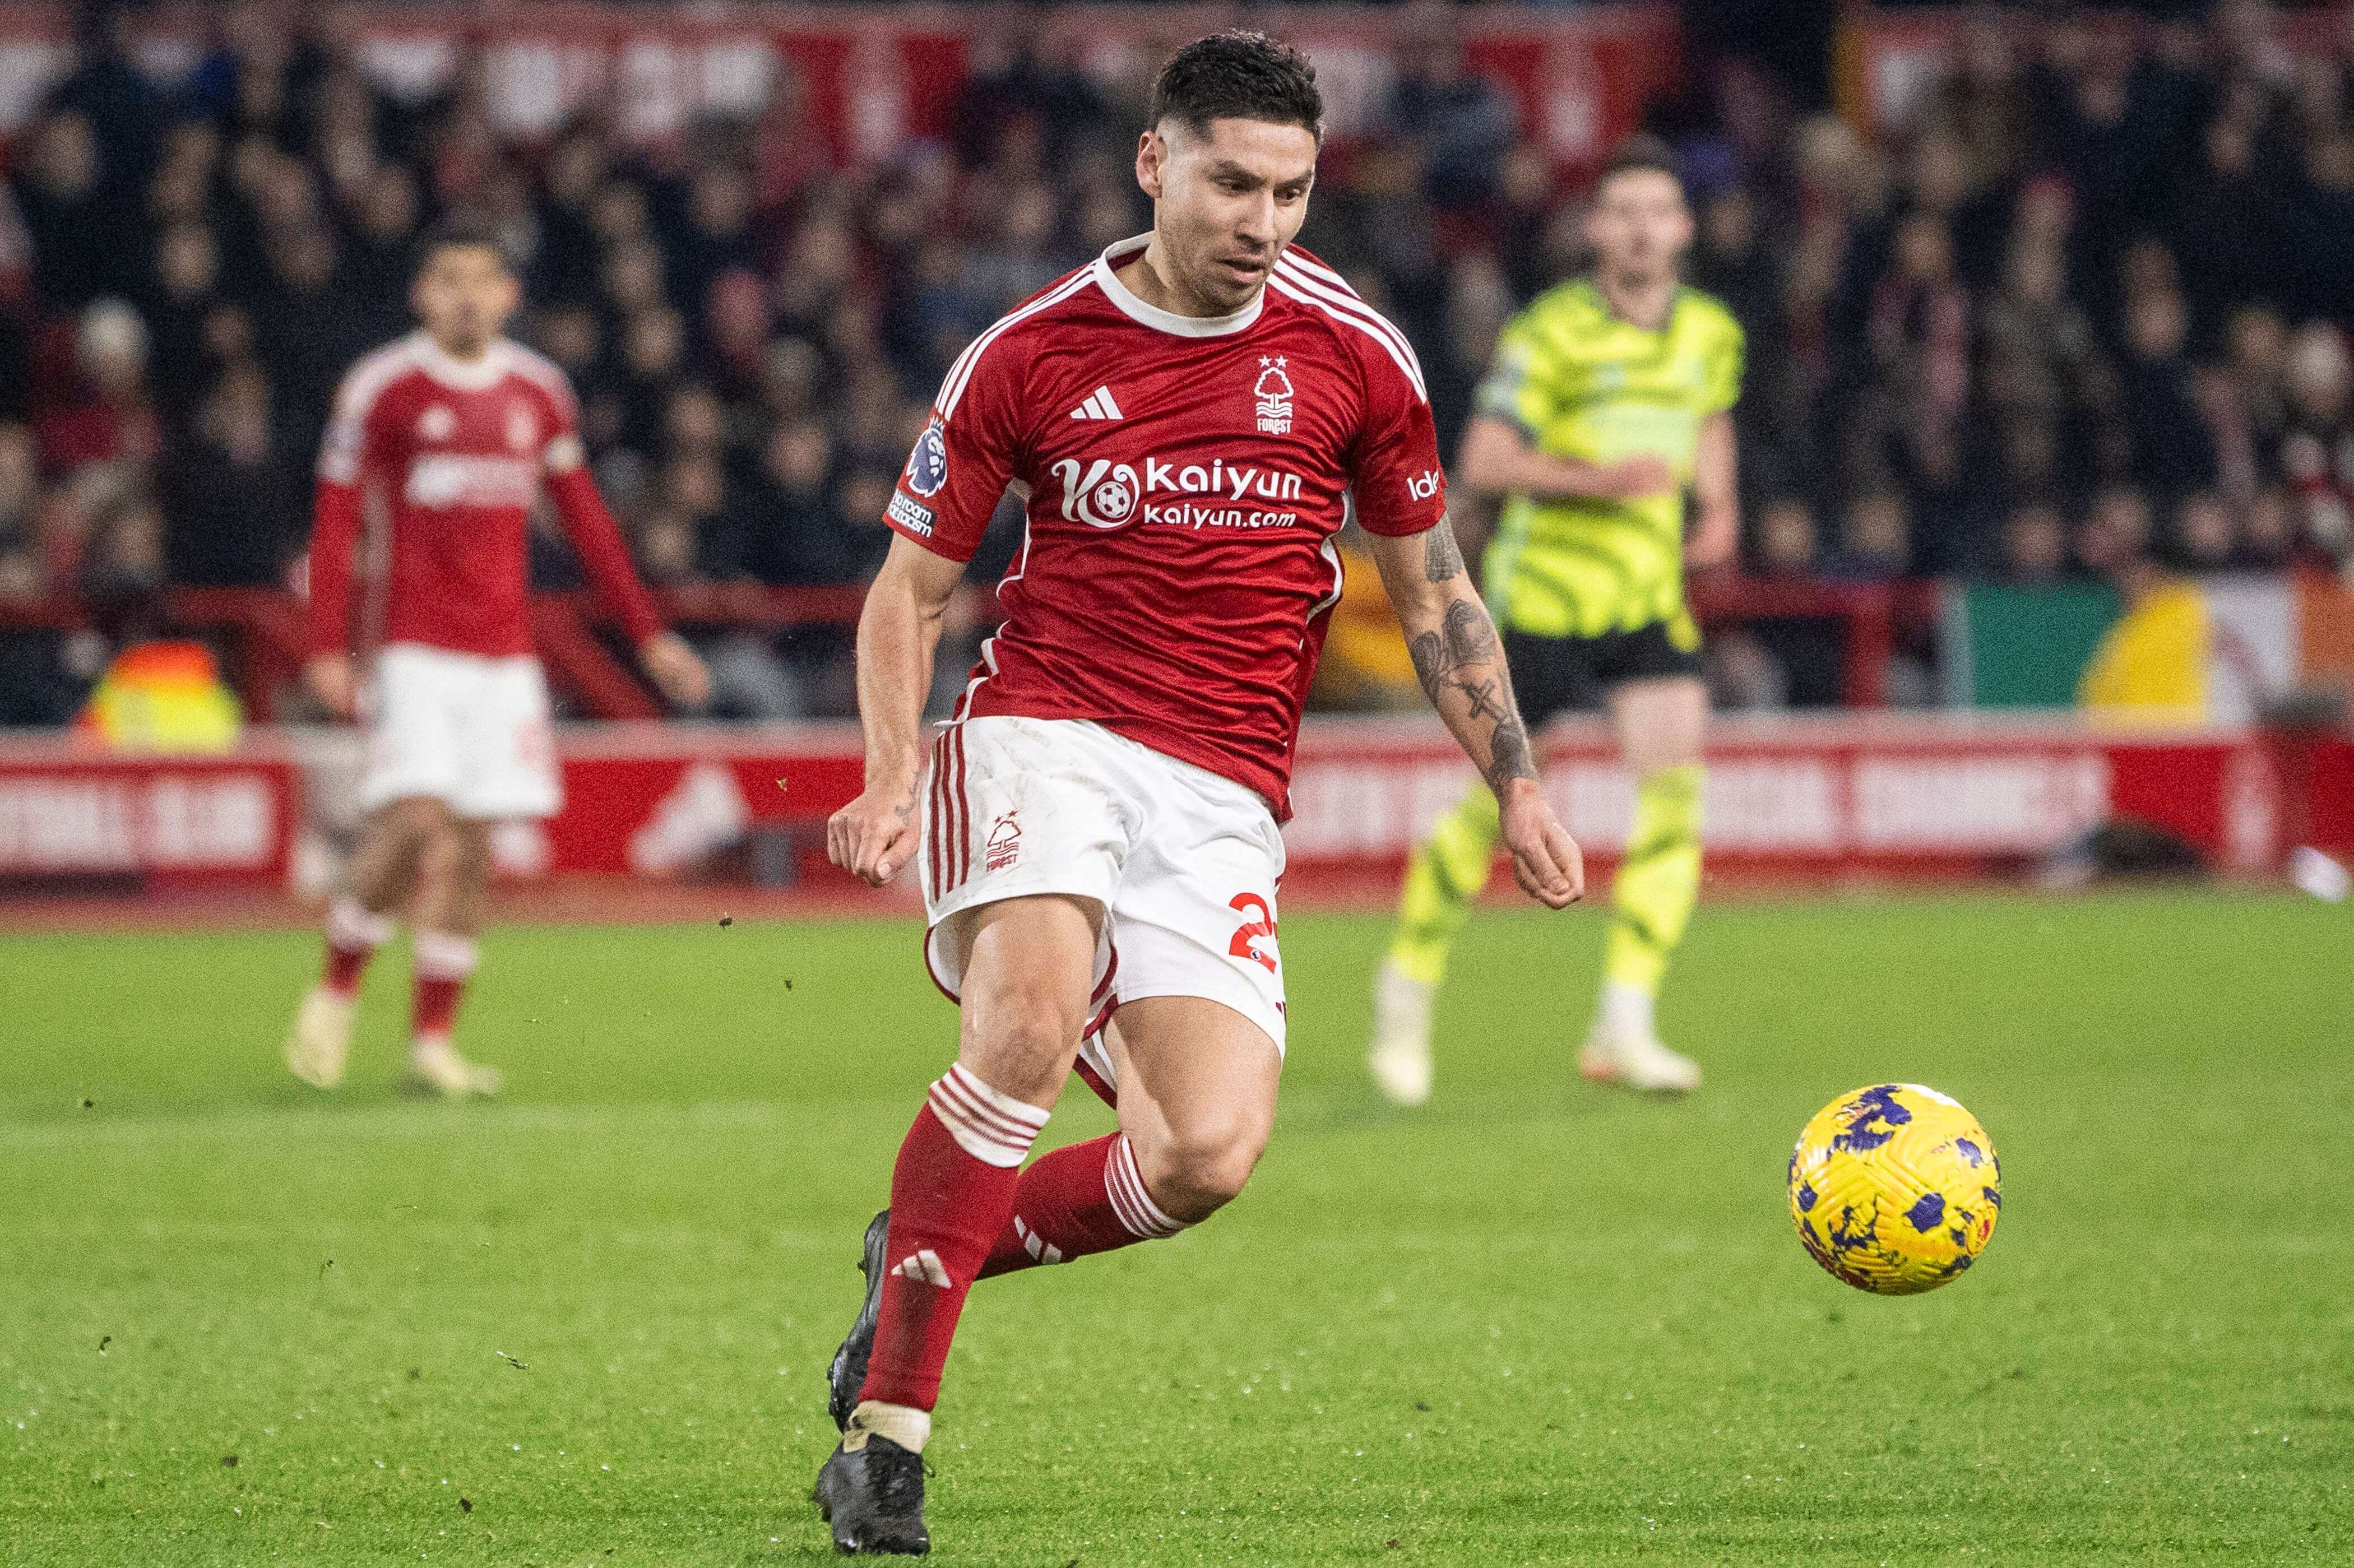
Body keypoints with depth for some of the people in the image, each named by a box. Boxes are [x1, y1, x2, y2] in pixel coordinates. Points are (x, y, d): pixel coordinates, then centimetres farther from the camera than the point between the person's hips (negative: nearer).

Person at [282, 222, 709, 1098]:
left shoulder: (539, 392, 9)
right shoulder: (382, 388, -4)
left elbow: (586, 522, 18)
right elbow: (335, 523, -3)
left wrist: (648, 635, 16)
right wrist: (327, 648, -11)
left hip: (505, 654, 4)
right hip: (417, 651, -4)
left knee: (472, 846, 2)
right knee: (415, 824, -17)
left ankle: (432, 1040, 8)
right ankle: (335, 994, 3)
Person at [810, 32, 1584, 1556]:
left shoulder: (1354, 356, 4)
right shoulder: (1031, 355, 0)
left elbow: (1434, 593, 16)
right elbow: (912, 587, 8)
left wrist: (1517, 784, 8)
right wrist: (892, 780, -7)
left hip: (1223, 799, 2)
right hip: (1046, 733, -2)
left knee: (1210, 1154, -17)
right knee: (1032, 1020, -32)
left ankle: (933, 1252, 11)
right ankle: (888, 1429, -26)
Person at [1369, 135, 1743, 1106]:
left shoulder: (1712, 333, 6)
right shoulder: (1551, 332, -12)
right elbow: (1482, 462, -18)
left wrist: (1718, 506, 10)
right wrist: (1599, 479, -29)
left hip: (1650, 601, 4)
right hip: (1541, 593, -4)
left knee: (1675, 791, -13)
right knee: (1498, 805, 1)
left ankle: (1624, 1027, -12)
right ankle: (1409, 983, 24)